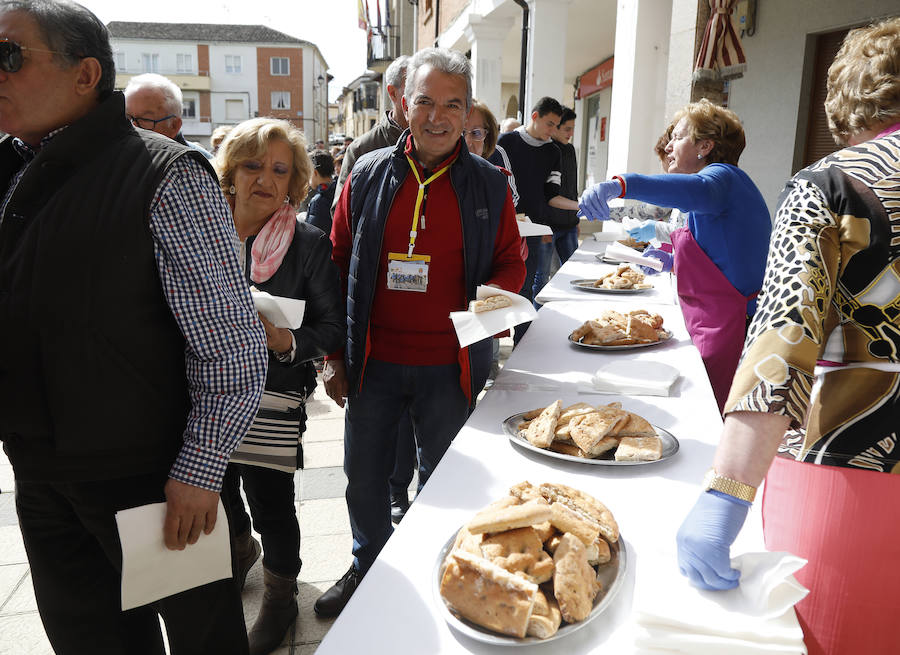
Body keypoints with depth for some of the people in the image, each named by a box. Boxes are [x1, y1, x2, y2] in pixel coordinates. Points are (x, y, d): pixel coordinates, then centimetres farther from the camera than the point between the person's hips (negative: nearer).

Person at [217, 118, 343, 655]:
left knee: (271, 505, 4)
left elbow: (334, 327, -8)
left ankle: (281, 593, 34)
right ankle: (240, 550, 55)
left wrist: (286, 341, -24)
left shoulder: (309, 245, -7)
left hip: (273, 397, -4)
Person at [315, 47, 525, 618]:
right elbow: (337, 265, 4)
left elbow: (511, 263, 6)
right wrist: (333, 355, 2)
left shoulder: (490, 185, -1)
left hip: (451, 363, -1)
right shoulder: (369, 175, 0)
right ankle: (369, 568, 42)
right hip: (373, 360, 2)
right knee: (364, 475, 16)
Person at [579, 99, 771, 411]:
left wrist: (620, 184, -50)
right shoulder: (726, 180, 21)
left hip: (728, 329, -10)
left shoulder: (723, 175, -12)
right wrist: (673, 262, 15)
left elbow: (699, 191, -40)